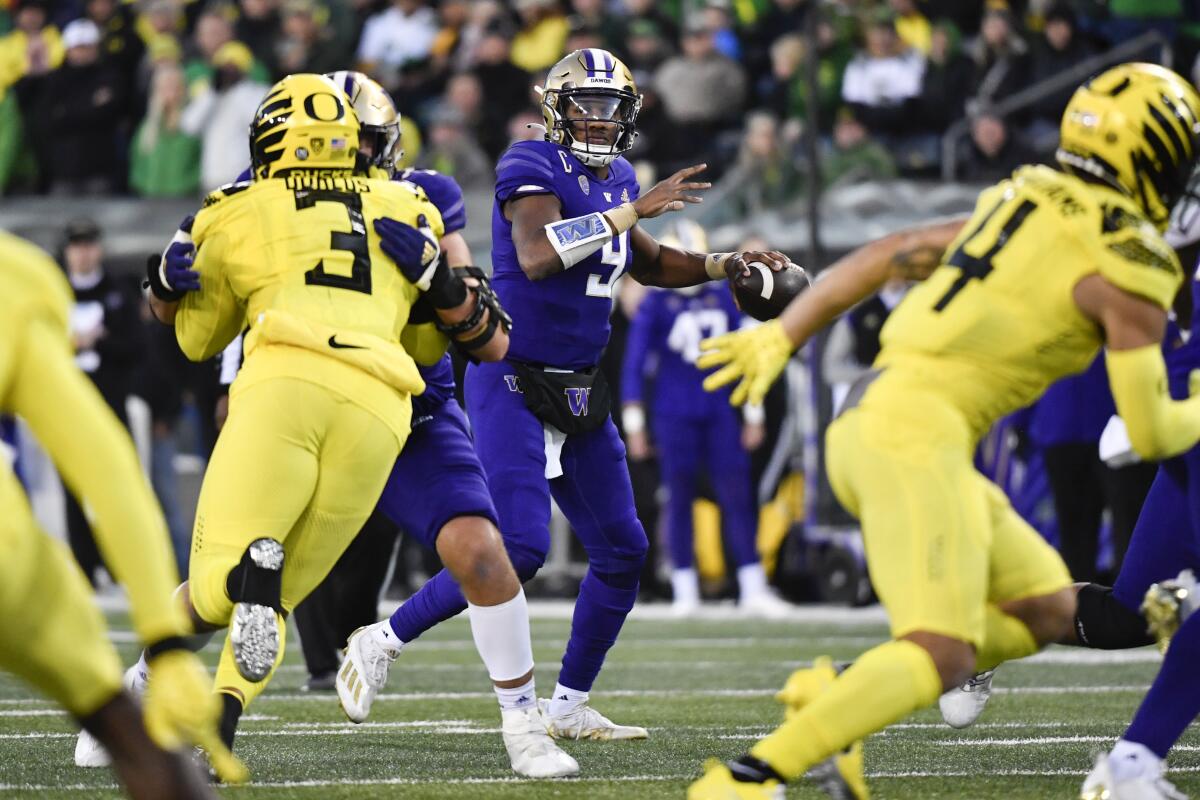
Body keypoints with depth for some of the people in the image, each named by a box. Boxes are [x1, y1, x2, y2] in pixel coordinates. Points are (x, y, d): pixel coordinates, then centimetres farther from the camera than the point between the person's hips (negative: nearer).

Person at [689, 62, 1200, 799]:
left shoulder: (1024, 204, 19)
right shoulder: (1128, 274, -5)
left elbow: (885, 254, 21)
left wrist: (781, 336, 24)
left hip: (863, 424, 9)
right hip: (919, 434, -9)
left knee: (1046, 611, 12)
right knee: (941, 657, -17)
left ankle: (836, 696, 4)